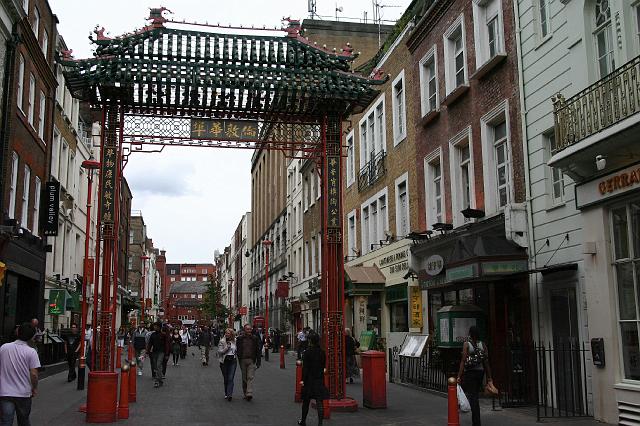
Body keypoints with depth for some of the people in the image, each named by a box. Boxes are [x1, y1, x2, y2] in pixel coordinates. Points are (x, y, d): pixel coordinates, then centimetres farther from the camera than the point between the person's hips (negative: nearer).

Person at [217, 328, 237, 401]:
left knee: (230, 378, -9)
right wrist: (227, 347, -17)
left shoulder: (234, 341, 7)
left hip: (233, 361, 1)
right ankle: (226, 394, 22)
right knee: (226, 379, 8)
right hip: (224, 361, -1)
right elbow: (219, 351, -10)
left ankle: (229, 394, -14)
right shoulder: (222, 341, -3)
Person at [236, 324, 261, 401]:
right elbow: (237, 350, 6)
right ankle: (245, 394, 19)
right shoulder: (240, 339, 2)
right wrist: (238, 360, -1)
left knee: (250, 377, -11)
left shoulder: (255, 338, 4)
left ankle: (249, 393, -17)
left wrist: (258, 362, 2)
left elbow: (258, 350, 6)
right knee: (244, 378, 9)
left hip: (252, 360, -1)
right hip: (242, 360, 1)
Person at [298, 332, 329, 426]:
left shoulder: (307, 352, -14)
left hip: (309, 379, -3)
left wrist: (303, 380, -10)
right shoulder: (322, 352, 1)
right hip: (320, 379, 3)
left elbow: (305, 368, -14)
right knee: (319, 402, 2)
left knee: (306, 401, 12)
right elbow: (323, 366, 8)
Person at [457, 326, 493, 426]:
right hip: (480, 372, 5)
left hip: (469, 372, -5)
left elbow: (463, 361, -14)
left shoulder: (466, 344, -10)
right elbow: (486, 362, 2)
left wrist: (459, 376, -11)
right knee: (476, 396, 18)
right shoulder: (483, 345, 2)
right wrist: (489, 377, 8)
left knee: (472, 397, -1)